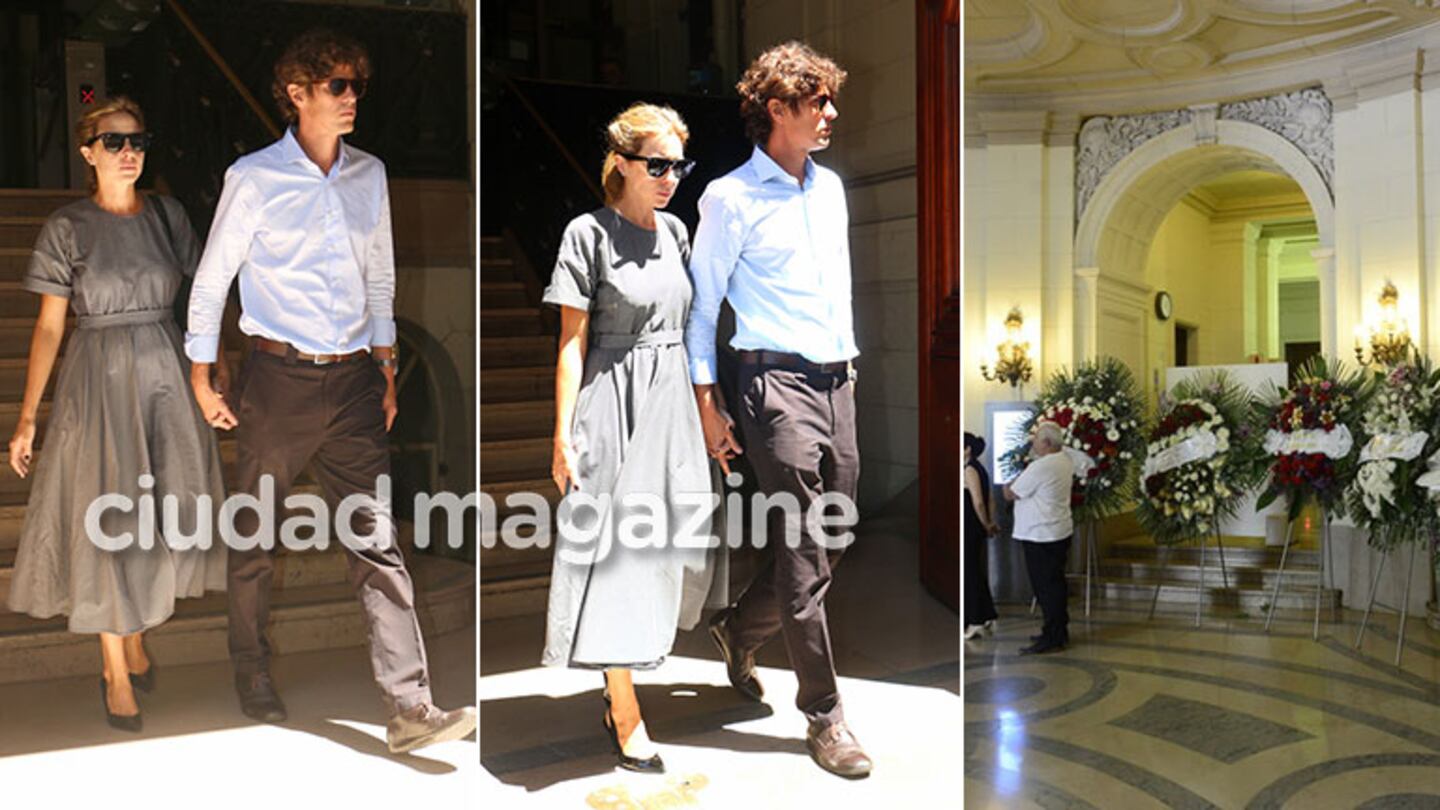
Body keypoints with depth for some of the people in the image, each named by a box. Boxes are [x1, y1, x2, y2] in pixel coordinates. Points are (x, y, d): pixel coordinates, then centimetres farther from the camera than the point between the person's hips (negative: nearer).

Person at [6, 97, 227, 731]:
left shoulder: (167, 215, 5)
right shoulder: (67, 227, -3)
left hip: (165, 370, 3)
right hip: (100, 377, -3)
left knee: (162, 509, 7)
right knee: (109, 520, 0)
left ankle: (136, 639, 28)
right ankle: (116, 672, 13)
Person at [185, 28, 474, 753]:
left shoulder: (369, 176, 10)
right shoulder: (254, 178, -3)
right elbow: (211, 280, 3)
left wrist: (387, 367, 14)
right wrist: (201, 378, 2)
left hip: (353, 380, 3)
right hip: (279, 376, -3)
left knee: (378, 539, -3)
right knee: (254, 536, 10)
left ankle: (409, 708, -3)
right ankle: (252, 678, 31)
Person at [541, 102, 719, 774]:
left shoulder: (675, 232, 11)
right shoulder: (589, 233, -8)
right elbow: (572, 341, -9)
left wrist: (701, 410, 16)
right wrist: (562, 435, -12)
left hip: (670, 403, 7)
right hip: (613, 408, -7)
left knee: (672, 549, 11)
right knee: (615, 553, -2)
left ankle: (620, 679, 30)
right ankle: (628, 719, 9)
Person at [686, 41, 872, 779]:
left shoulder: (831, 187, 15)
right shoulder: (730, 198, -4)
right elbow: (701, 305, -3)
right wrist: (706, 401, -6)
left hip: (838, 383, 7)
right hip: (777, 385, -7)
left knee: (830, 544, 11)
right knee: (803, 557, -4)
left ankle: (737, 630, 37)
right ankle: (824, 715, 9)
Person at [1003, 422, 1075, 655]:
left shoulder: (1040, 467, -22)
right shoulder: (1065, 461, 8)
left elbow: (1010, 494, -13)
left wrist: (1008, 484, 6)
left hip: (1040, 536, -9)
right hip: (1060, 531, 10)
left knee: (1045, 587, -3)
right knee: (1055, 583, 17)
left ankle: (1052, 638, 2)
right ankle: (1059, 631, 26)